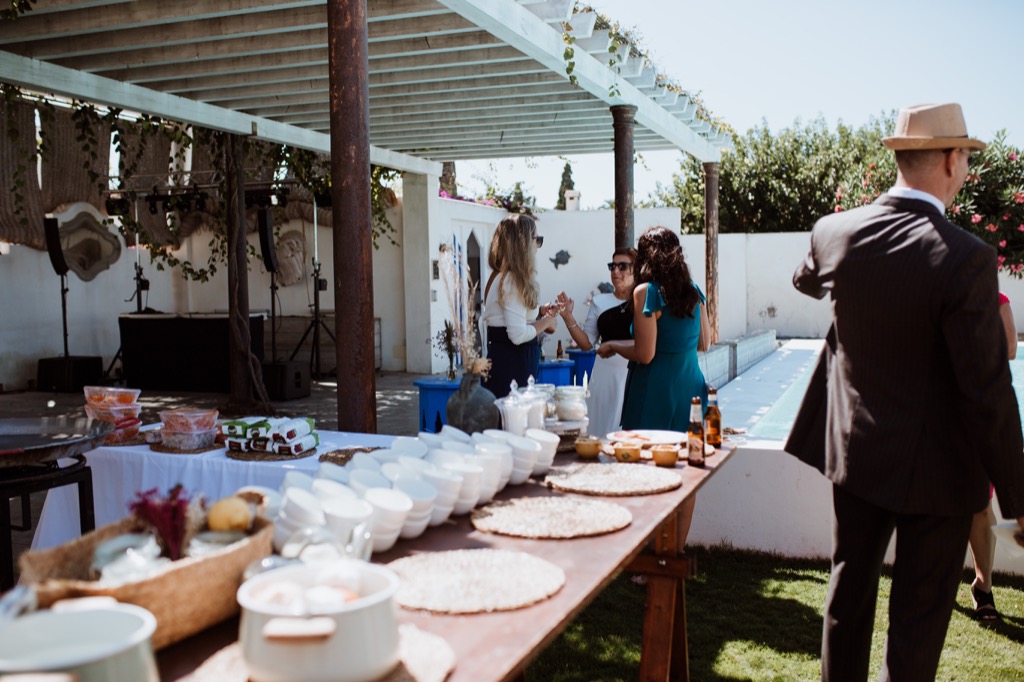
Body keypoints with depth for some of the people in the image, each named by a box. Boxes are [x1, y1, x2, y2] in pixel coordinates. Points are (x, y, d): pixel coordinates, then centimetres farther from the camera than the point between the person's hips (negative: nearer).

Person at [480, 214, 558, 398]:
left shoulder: (499, 277, 12)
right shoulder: (513, 281, -16)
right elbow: (518, 334, -21)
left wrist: (538, 313, 10)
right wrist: (546, 322, -6)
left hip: (501, 358, 10)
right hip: (513, 363, -10)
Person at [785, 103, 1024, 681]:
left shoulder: (834, 233, -8)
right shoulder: (965, 258, -23)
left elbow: (806, 281, 18)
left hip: (855, 452, 5)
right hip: (935, 467, -5)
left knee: (850, 589, 20)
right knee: (920, 613, 10)